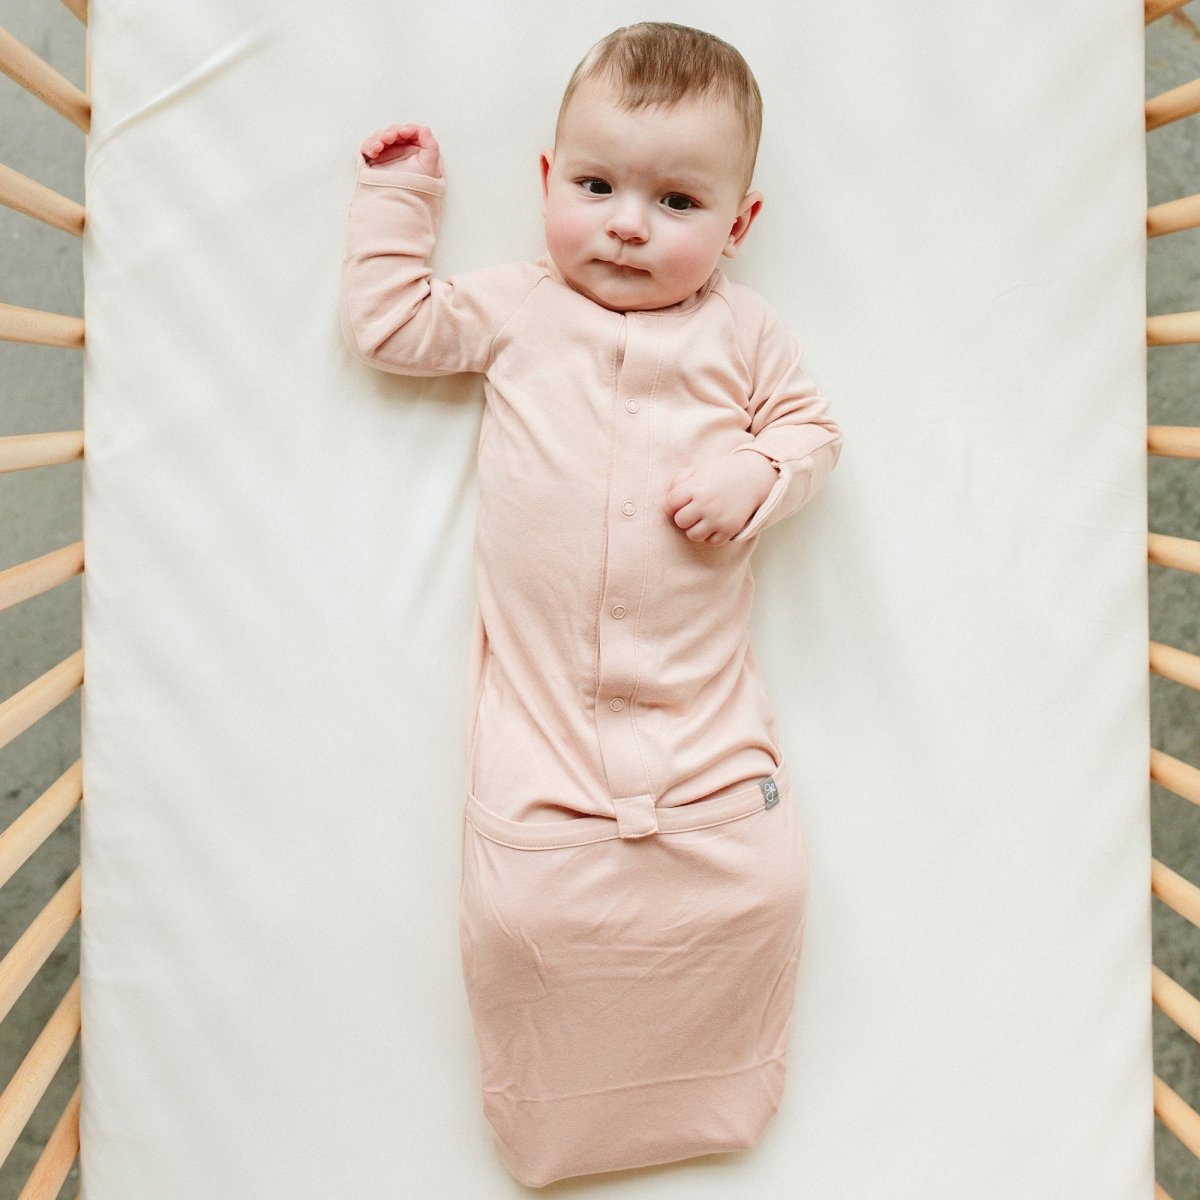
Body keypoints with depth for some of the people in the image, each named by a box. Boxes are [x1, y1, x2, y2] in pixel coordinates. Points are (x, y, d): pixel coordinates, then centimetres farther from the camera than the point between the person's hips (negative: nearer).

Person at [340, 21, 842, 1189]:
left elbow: (809, 426, 12)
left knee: (758, 891, -2)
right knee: (520, 909, -7)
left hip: (701, 698, 1)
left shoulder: (742, 329, 9)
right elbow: (390, 323, 12)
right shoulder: (513, 309, 9)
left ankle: (717, 1100, 29)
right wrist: (396, 194, 14)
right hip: (540, 691, 0)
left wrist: (752, 474, -8)